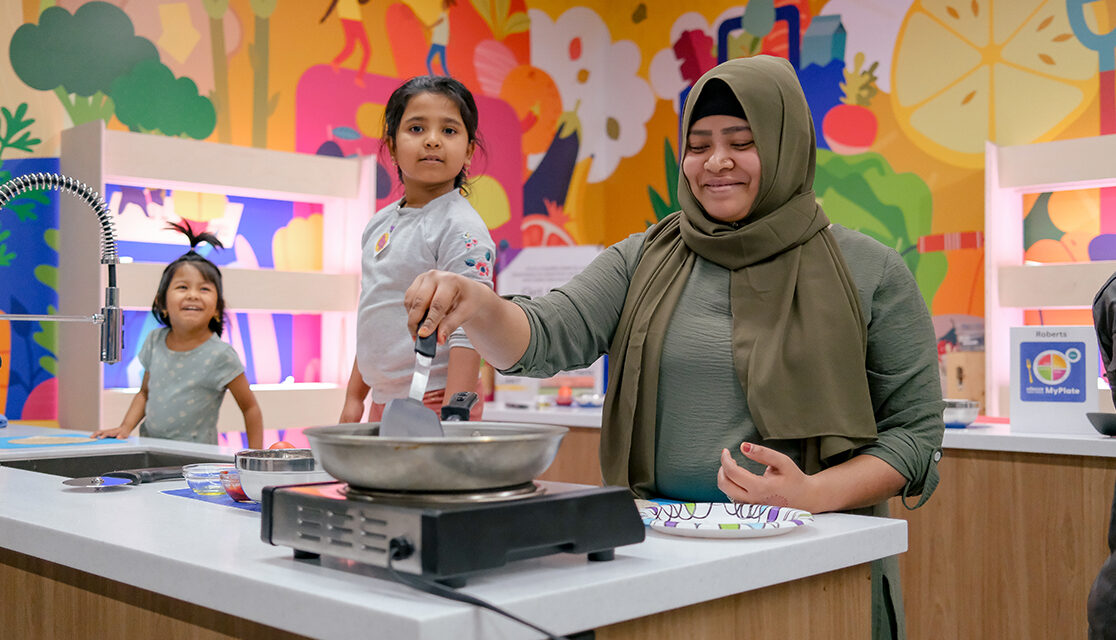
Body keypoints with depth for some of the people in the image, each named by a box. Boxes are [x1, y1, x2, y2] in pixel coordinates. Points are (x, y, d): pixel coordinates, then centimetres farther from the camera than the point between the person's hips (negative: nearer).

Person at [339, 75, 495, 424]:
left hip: (434, 399, -7)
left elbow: (468, 331, -19)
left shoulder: (462, 229, -13)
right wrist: (354, 396, 17)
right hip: (384, 401, 7)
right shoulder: (379, 224, 10)